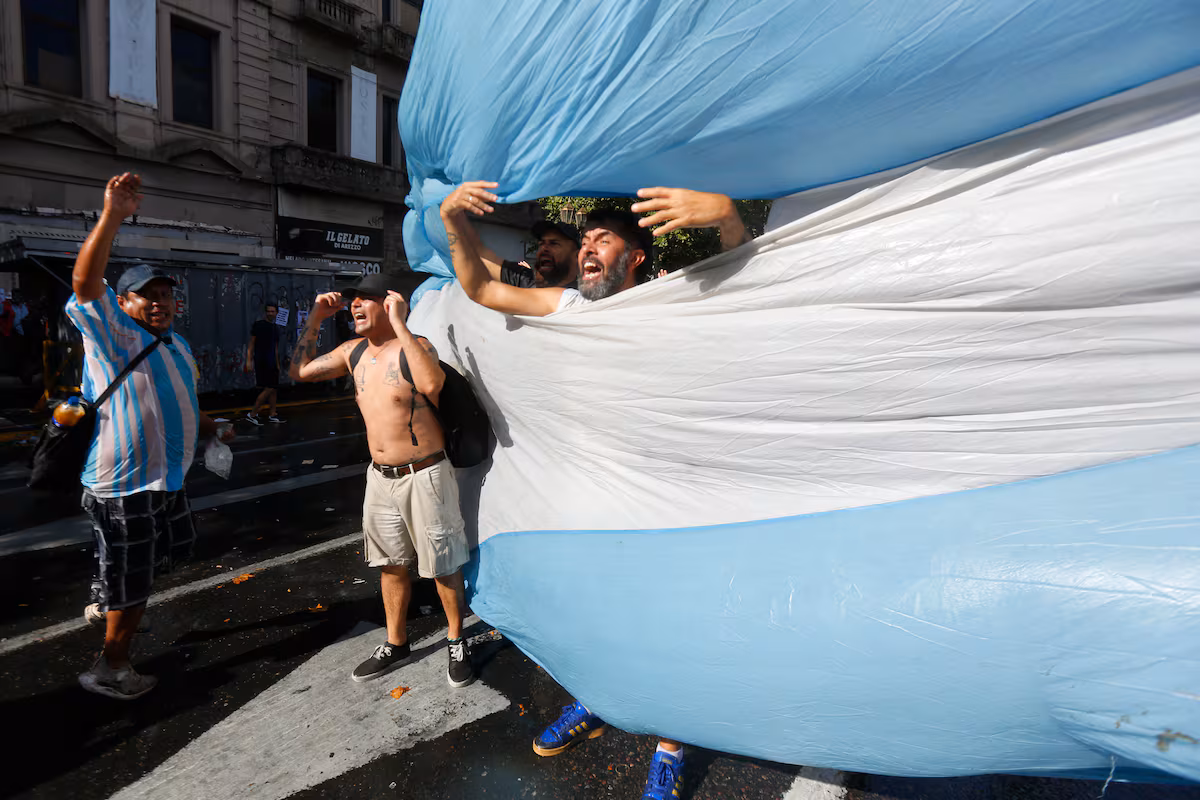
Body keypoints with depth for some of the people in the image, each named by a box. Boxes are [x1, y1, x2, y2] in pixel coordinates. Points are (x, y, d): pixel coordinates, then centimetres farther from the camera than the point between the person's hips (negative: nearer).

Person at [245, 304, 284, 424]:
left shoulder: (275, 328, 17)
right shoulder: (258, 324, -4)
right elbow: (251, 343, -6)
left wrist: (277, 364, 20)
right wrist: (249, 361, -12)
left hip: (272, 362, 8)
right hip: (261, 361, -7)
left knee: (274, 388, 7)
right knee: (269, 389, -12)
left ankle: (273, 414, 15)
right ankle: (252, 414, -5)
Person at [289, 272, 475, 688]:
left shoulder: (414, 347, -16)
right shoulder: (354, 351, 5)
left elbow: (432, 383, -39)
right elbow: (300, 371, 15)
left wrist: (399, 324, -34)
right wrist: (314, 319, 6)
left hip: (424, 475, -7)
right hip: (380, 477, 7)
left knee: (442, 565, 7)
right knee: (391, 563, 19)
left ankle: (457, 642, 27)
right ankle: (396, 644, 36)